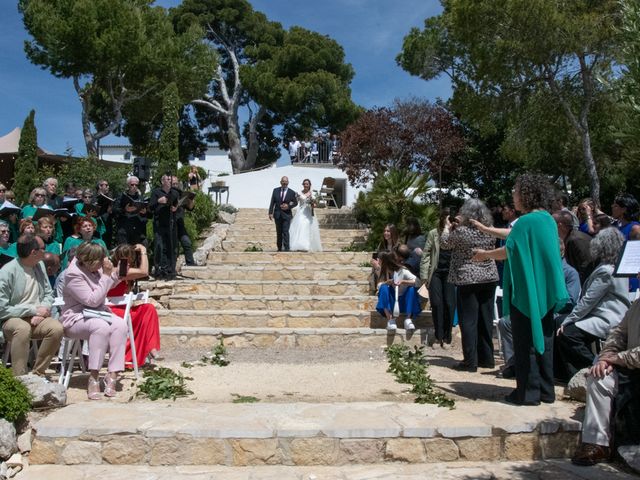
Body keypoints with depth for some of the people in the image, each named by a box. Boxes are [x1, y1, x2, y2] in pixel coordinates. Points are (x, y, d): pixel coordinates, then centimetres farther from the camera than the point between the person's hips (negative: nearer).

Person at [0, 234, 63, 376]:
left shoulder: (40, 265, 7)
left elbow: (48, 294, 11)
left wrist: (42, 310, -11)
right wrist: (34, 310, -15)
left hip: (37, 317, 5)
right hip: (13, 319, -5)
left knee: (57, 328, -26)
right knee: (23, 328, -38)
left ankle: (38, 374, -11)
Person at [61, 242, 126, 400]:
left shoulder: (96, 268, 1)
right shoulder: (74, 274, -19)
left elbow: (111, 285, 19)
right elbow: (93, 300, -22)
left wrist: (112, 272, -3)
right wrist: (106, 275, -21)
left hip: (97, 313, 7)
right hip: (76, 319, -7)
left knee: (121, 324, -24)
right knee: (101, 326, -37)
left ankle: (112, 375, -25)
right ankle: (93, 379, -31)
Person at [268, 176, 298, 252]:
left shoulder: (292, 192, -2)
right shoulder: (275, 190, 4)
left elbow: (295, 203, 6)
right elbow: (272, 202, 3)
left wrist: (288, 206, -12)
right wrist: (270, 212, -4)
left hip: (286, 214, -3)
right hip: (277, 214, 3)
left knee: (285, 232, -12)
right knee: (278, 232, 11)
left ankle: (286, 249, -12)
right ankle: (279, 248, 20)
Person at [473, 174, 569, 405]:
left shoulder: (526, 222, -16)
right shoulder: (548, 220, 9)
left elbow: (507, 251, -12)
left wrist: (485, 254, 6)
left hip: (526, 293, -8)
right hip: (545, 291, 8)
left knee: (526, 342, 1)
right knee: (543, 340, 13)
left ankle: (528, 392, 8)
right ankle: (546, 390, 21)